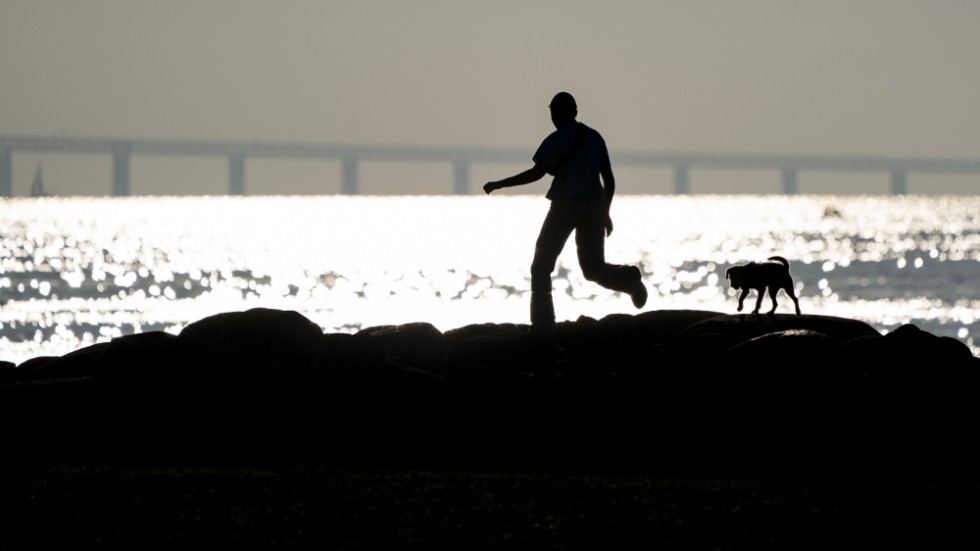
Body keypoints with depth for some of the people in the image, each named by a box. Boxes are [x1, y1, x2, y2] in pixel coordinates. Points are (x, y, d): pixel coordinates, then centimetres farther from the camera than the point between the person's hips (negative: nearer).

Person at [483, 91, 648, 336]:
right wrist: (605, 213, 23)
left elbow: (537, 172, -17)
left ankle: (542, 325, -3)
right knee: (593, 267, 14)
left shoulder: (556, 140, -5)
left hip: (566, 205, -5)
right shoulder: (594, 137, 12)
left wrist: (499, 184, -10)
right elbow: (609, 179, 12)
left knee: (541, 267, 5)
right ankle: (628, 278, -17)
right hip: (593, 205, 5)